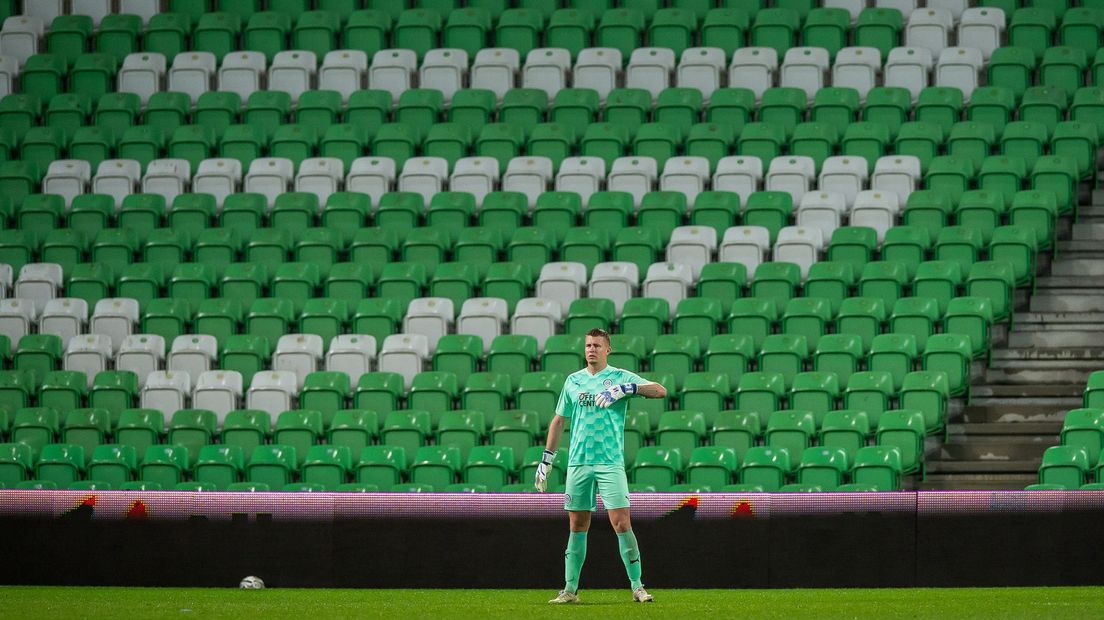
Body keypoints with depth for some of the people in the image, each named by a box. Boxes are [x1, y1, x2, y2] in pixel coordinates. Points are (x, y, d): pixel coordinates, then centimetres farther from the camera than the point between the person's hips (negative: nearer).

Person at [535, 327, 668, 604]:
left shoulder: (621, 377, 1)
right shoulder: (573, 381, 12)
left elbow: (660, 391, -9)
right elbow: (559, 419, 19)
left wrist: (625, 389, -22)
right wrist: (546, 459, 15)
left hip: (610, 463, -3)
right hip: (578, 463, 3)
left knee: (621, 523, -10)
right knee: (577, 526, 5)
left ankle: (637, 586, -5)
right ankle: (570, 589, 10)